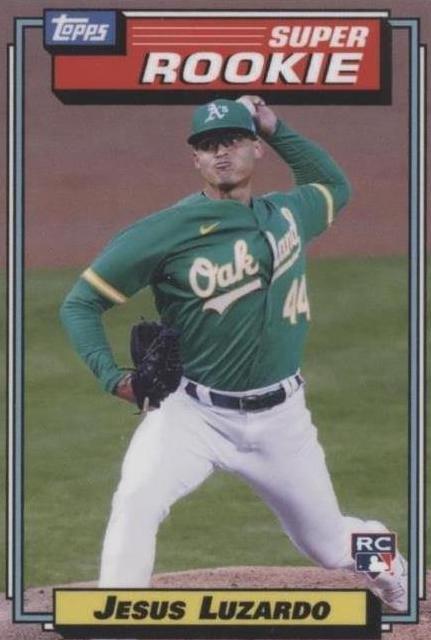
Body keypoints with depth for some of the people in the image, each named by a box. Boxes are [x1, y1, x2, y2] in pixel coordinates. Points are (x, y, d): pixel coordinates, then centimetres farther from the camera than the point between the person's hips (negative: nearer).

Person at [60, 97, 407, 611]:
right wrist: (112, 377, -22)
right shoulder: (168, 232, -11)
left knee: (328, 545, 14)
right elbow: (80, 302, -7)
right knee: (136, 500, -30)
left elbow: (335, 186, 29)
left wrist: (277, 129, 15)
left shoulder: (288, 214, 4)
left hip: (280, 419, 3)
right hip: (193, 413, -3)